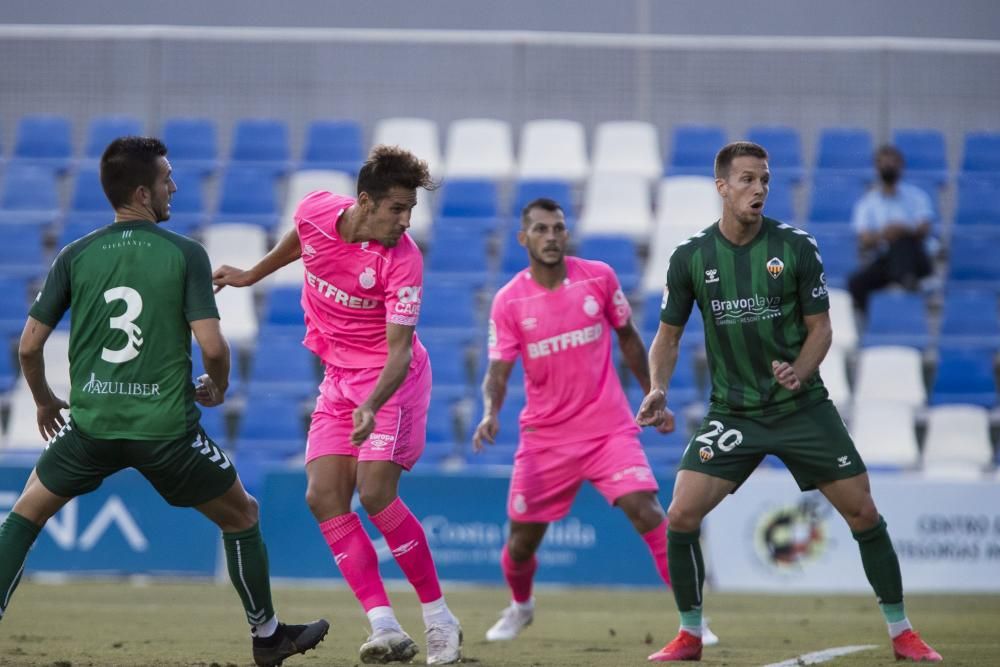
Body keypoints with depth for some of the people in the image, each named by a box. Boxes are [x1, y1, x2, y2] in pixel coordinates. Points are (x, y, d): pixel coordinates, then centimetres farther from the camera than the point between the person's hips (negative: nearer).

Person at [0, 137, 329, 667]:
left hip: (92, 424, 2)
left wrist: (44, 401, 22)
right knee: (241, 515, 20)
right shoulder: (186, 255, -6)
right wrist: (219, 387, 9)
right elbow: (212, 346, -13)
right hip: (166, 426, -2)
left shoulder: (75, 257, 2)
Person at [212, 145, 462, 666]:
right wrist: (252, 275, 28)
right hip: (339, 375, 6)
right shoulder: (316, 210, -11)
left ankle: (440, 619, -4)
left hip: (389, 378, -6)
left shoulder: (403, 261, -24)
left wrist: (372, 407, -41)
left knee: (375, 493, -19)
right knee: (324, 496, -8)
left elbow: (399, 352, -26)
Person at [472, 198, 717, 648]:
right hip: (545, 437, 1)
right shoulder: (509, 301, -6)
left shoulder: (599, 277, -3)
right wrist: (490, 412, -30)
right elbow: (497, 373, -10)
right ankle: (520, 607, 40)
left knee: (648, 514, -19)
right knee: (522, 541, 7)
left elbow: (628, 339, 12)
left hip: (609, 428, -1)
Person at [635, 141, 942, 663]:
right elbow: (669, 334, 6)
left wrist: (799, 372, -21)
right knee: (681, 516, -13)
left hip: (802, 406, 0)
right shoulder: (690, 257, -5)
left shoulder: (796, 247, -8)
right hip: (732, 411, 1)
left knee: (863, 512, -3)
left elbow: (820, 327, -1)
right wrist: (658, 389, -12)